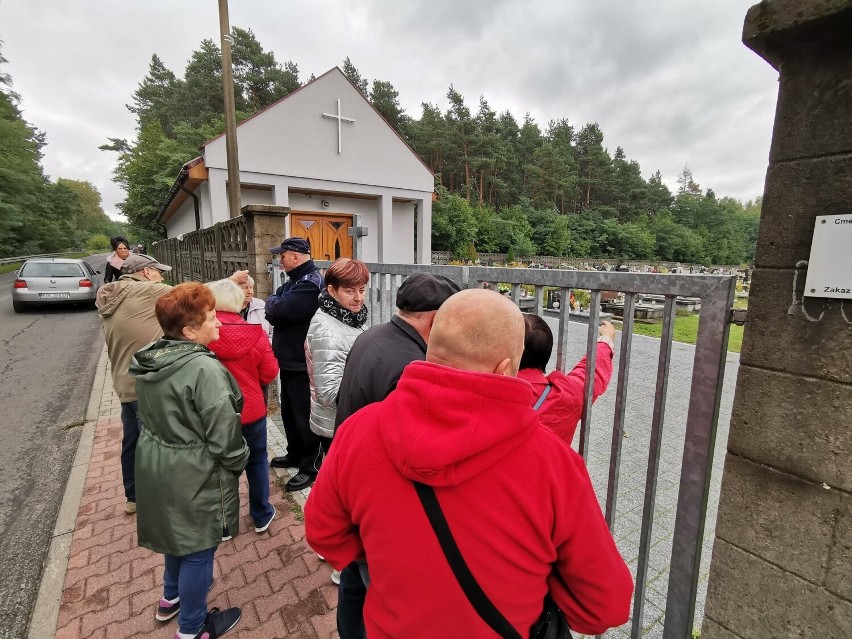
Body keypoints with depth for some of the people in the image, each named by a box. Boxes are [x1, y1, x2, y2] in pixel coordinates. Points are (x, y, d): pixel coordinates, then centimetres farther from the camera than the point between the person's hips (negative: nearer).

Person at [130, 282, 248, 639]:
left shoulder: (150, 360, -2)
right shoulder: (204, 369, -29)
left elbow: (151, 417, 11)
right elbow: (223, 435, -24)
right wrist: (239, 462, -6)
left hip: (157, 464, 9)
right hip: (193, 475, -8)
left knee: (178, 532, 30)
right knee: (198, 547, 13)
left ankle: (171, 598, 54)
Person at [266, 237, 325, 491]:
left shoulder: (311, 282, -19)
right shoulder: (294, 279, 13)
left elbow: (279, 309, -27)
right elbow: (273, 312, 11)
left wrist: (272, 302, -7)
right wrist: (275, 306, -10)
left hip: (303, 364, -10)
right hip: (289, 360, 10)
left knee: (304, 416, 2)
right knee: (289, 412, 22)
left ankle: (311, 468, 17)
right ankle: (295, 454, 40)